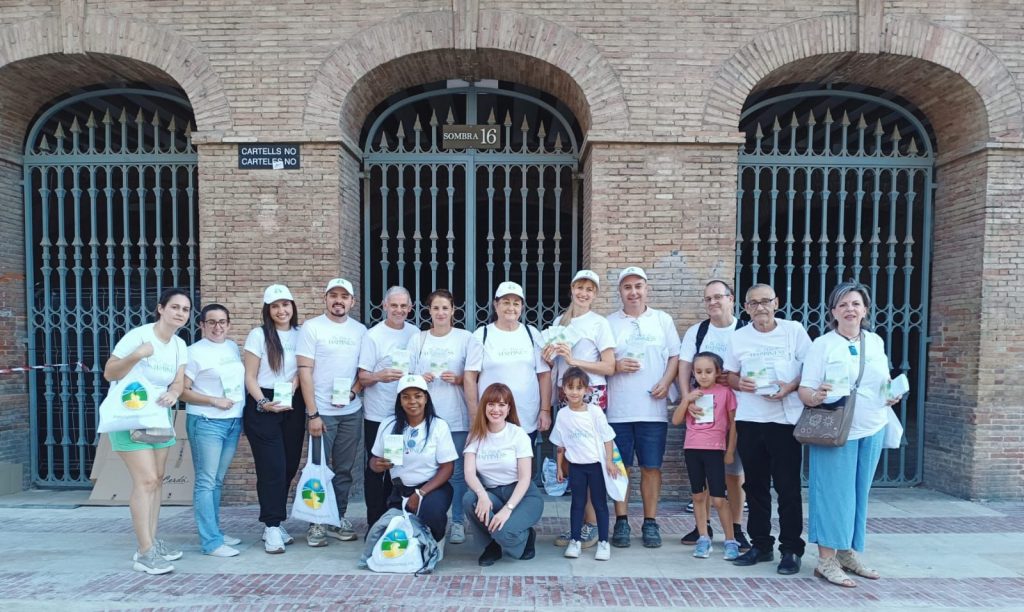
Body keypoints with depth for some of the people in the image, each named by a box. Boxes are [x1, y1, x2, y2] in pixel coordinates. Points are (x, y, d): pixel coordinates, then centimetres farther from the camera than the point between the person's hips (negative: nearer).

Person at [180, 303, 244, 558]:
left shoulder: (233, 347, 11)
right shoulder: (195, 351, -7)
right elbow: (182, 391, -11)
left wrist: (243, 405, 11)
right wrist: (213, 400, -19)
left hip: (233, 422, 6)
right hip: (206, 423, -6)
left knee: (218, 481, 14)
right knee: (206, 482, -3)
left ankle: (215, 532, 23)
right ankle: (211, 542, 0)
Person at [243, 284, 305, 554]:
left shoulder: (301, 334, 7)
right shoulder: (258, 335, -3)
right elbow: (249, 377, -4)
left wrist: (296, 380, -9)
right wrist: (263, 403, -17)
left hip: (294, 406, 4)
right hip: (263, 406, -4)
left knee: (290, 466, 7)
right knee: (272, 468, -6)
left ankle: (273, 524, 22)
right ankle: (272, 527, 4)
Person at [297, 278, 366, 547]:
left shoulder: (360, 330, 7)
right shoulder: (311, 327, -4)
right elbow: (305, 371, -8)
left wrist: (353, 391, -10)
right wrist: (312, 413, -12)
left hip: (351, 411, 4)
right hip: (322, 411, -3)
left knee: (344, 469, 10)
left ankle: (339, 519, 23)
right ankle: (316, 523, 17)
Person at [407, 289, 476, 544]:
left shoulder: (465, 338, 1)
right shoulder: (418, 339, 9)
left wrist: (458, 379, -14)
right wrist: (421, 379, -8)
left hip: (457, 417, -2)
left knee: (457, 472, 3)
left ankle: (458, 522, 16)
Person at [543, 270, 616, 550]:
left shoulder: (599, 323, -2)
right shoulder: (559, 321, 14)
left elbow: (610, 367, -7)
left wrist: (575, 360, -16)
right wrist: (548, 359, -1)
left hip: (591, 395, -5)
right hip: (565, 395, 5)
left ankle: (592, 524, 7)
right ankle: (578, 522, 15)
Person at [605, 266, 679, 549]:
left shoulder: (663, 320, 9)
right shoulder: (609, 323, 6)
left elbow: (675, 356, 9)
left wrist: (665, 382, -7)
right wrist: (615, 366, -13)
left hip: (653, 408, 1)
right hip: (618, 410, 0)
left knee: (651, 467, 5)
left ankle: (650, 522, 18)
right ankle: (621, 522, 17)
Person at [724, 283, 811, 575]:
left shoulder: (794, 330, 2)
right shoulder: (739, 336, 10)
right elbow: (729, 374, 13)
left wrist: (791, 387, -16)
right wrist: (739, 383, -8)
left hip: (785, 417, -3)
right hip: (749, 419, 3)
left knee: (787, 486, 1)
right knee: (755, 484, 11)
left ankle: (791, 549, 13)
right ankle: (761, 545, 23)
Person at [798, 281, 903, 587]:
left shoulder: (876, 342, 9)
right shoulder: (822, 344, -6)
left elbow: (885, 382, 21)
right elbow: (804, 390, -10)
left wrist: (892, 394, 0)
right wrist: (816, 397, -32)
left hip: (872, 431, 5)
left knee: (859, 493, 12)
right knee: (834, 492, -3)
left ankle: (848, 553, 25)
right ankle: (826, 559, 5)